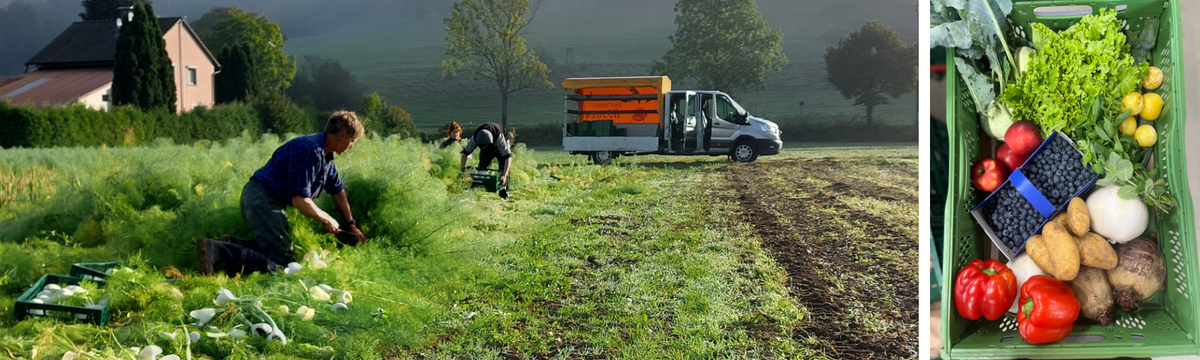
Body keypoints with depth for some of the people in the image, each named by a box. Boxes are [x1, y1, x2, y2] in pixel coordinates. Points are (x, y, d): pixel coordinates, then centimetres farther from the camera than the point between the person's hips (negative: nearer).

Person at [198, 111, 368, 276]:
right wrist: (327, 220, -10)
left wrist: (351, 224, 25)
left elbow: (338, 191, 27)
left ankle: (231, 245, 5)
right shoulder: (310, 151, -20)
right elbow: (300, 200, -24)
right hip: (263, 199, -11)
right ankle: (217, 251, -23)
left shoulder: (325, 155, 13)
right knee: (278, 262, -17)